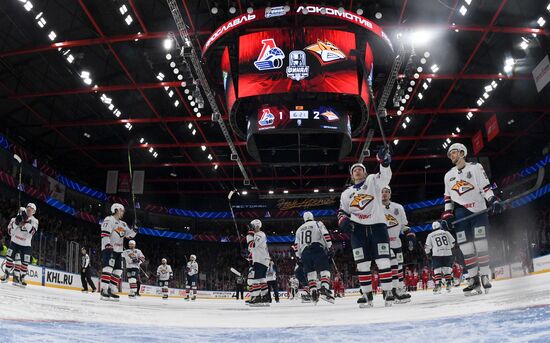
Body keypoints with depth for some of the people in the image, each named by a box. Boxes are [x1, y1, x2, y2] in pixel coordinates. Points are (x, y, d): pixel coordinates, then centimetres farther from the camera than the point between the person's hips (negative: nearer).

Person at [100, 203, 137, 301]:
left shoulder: (123, 224, 20)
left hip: (118, 251, 9)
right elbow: (104, 234, -16)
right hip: (109, 249, -9)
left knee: (118, 271, 5)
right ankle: (104, 291, -16)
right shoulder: (109, 220, -5)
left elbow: (130, 235, 16)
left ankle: (112, 291, 9)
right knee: (108, 269, -16)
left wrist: (135, 228, -1)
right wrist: (108, 245, -27)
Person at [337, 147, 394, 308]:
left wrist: (384, 161, -31)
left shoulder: (373, 181, 9)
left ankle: (388, 292, 3)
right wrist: (343, 220, 0)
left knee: (383, 261, -7)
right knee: (362, 263, 1)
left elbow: (385, 176, -11)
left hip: (377, 225, -3)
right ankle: (367, 294, 9)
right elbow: (342, 211, 23)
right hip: (358, 229, 3)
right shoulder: (347, 193, 20)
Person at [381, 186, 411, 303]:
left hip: (396, 242, 6)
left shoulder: (398, 207, 6)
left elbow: (404, 225, 15)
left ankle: (401, 289, 25)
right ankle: (396, 290, -15)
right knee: (392, 264, -16)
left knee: (399, 266, 13)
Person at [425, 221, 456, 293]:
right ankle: (448, 285, 14)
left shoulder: (430, 235, 7)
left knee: (437, 270, -2)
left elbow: (427, 247, 6)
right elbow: (452, 242, 13)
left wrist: (428, 254, 20)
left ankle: (438, 286, -13)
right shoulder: (446, 233, 11)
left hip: (437, 255, -2)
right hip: (448, 253, 2)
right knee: (447, 269, 14)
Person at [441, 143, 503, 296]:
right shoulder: (448, 175, 18)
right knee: (466, 247, -3)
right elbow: (448, 198, 19)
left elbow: (486, 187, -2)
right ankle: (473, 280, 0)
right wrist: (447, 215, 10)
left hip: (478, 209, -4)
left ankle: (485, 277, 4)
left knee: (481, 245, -6)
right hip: (461, 213, 4)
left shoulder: (475, 168, 5)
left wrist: (494, 201, -17)